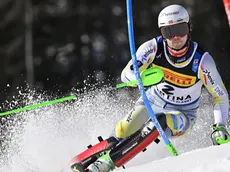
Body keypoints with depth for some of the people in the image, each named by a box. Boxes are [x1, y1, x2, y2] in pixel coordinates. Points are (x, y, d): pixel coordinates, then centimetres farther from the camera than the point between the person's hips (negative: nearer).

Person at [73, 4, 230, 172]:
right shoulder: (154, 47, -20)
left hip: (182, 114, -2)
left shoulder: (202, 60, -23)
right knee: (123, 132, -23)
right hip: (153, 102, 2)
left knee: (158, 123, -34)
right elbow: (127, 74, -22)